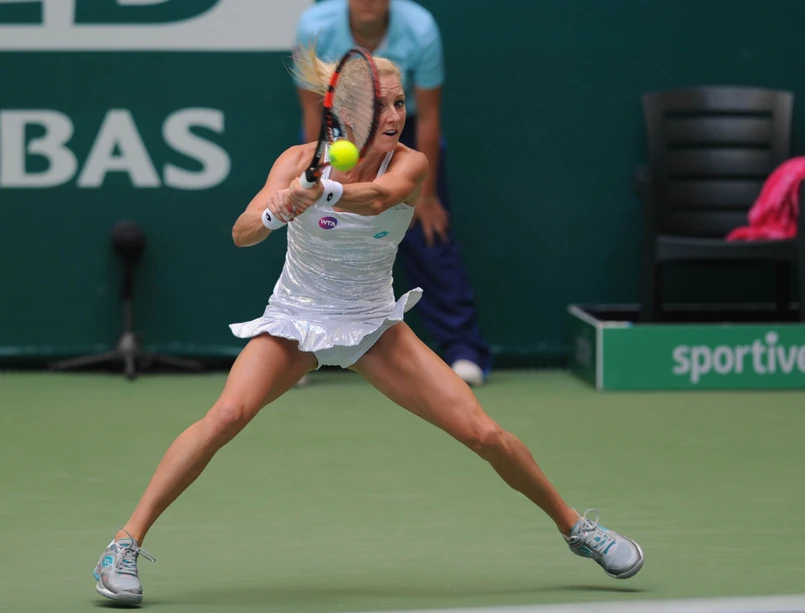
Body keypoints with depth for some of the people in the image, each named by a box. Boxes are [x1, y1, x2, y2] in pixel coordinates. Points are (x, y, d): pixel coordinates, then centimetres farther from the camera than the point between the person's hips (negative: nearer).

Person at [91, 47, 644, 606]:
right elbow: (242, 233, -30)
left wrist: (320, 194, -60)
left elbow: (378, 198, -40)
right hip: (295, 320, -1)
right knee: (228, 415, -28)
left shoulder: (409, 164, -16)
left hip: (374, 324, 1)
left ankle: (574, 526, 18)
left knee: (485, 434, -7)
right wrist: (274, 213, -53)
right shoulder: (300, 160, -16)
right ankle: (126, 543, -21)